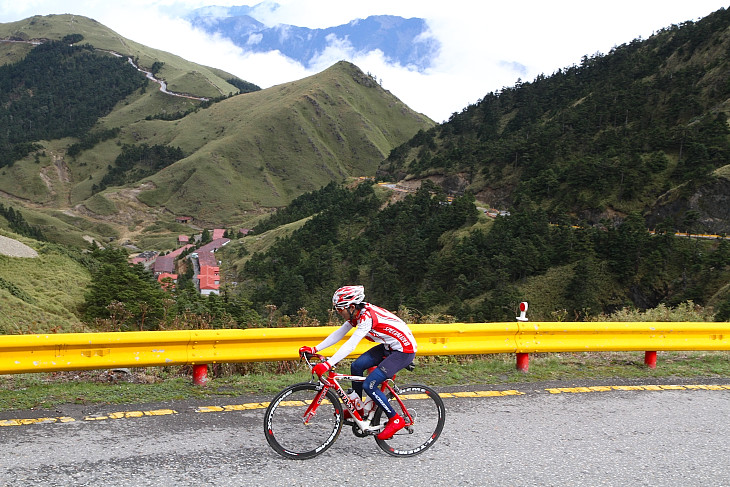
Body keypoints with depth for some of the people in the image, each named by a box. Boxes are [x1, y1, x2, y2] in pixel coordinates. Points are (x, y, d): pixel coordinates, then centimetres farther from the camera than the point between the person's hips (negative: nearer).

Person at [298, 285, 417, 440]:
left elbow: (350, 345, -32)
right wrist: (314, 349, 2)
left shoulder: (367, 316, -26)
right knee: (356, 366, 3)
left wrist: (327, 365, -36)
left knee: (369, 385, -13)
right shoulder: (356, 314, 1)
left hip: (404, 351, -9)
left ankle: (395, 420, 1)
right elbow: (338, 334, 7)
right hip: (389, 347, 9)